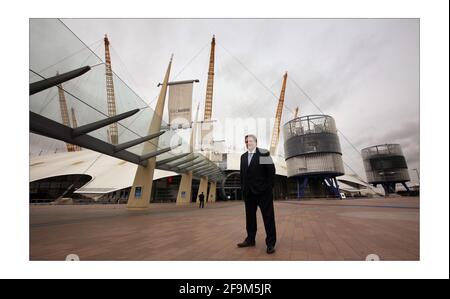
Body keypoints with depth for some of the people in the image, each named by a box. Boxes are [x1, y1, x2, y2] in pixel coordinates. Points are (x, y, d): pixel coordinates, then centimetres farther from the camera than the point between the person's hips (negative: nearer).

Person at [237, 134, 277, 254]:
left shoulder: (263, 153, -3)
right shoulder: (243, 156, 13)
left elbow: (271, 170, -6)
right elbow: (242, 173, 13)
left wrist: (269, 186, -9)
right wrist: (243, 187, 7)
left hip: (263, 190, -5)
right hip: (248, 191, 5)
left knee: (268, 216, 3)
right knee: (250, 216, 14)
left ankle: (270, 243, 14)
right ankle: (250, 239, 28)